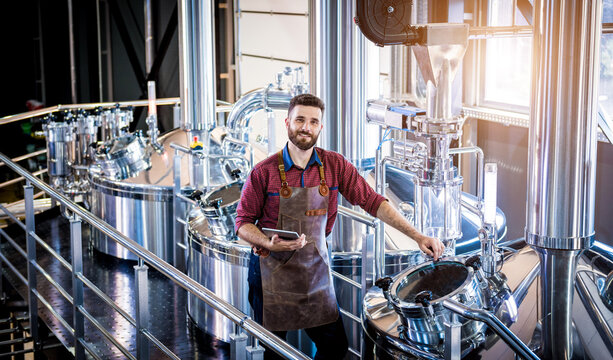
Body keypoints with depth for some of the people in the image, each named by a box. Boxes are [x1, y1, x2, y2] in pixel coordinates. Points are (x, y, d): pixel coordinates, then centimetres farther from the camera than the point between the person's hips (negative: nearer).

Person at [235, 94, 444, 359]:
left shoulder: (335, 165, -1)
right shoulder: (264, 172, -9)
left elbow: (371, 201, -1)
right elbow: (243, 223, -3)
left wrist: (417, 236, -8)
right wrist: (270, 244, -23)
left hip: (316, 268, 3)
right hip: (272, 270, -3)